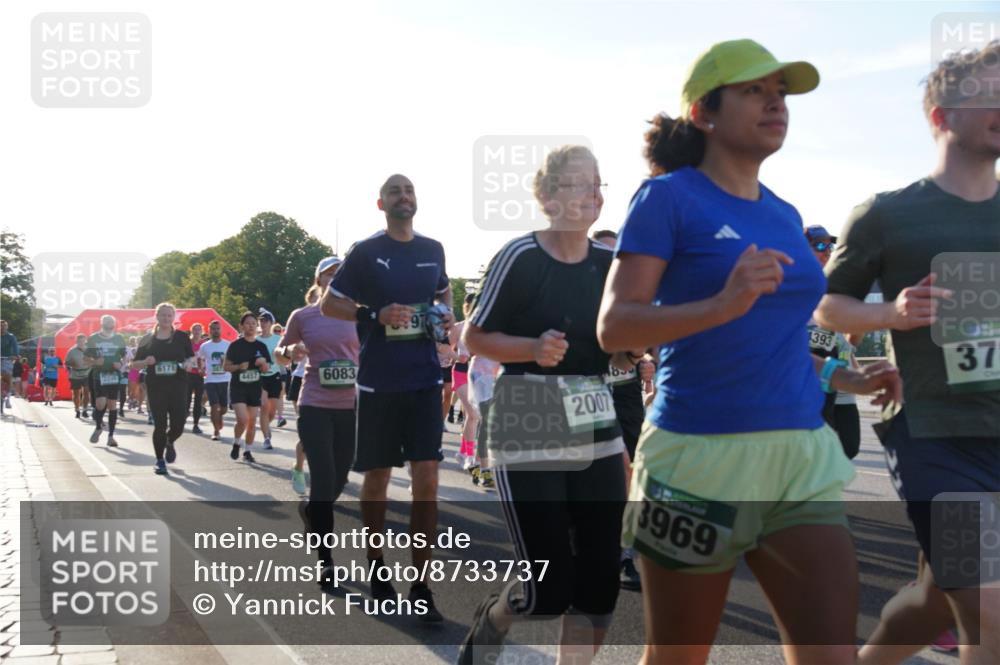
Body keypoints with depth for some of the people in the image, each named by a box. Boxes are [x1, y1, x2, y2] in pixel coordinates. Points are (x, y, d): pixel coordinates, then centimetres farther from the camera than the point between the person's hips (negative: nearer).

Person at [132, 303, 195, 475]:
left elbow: (191, 356, 13)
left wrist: (189, 362, -10)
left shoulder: (182, 337, 5)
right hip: (156, 388, 0)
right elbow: (134, 364, 8)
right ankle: (160, 461, 15)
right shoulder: (147, 340, 4)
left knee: (178, 424, -4)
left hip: (178, 386, 1)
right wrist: (145, 362, -13)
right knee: (160, 425, -2)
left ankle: (169, 443, 32)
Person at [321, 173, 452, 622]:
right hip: (378, 382, -2)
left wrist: (446, 314, 5)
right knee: (377, 478, 9)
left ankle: (421, 587, 1)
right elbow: (328, 304, 1)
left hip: (425, 379, 3)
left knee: (426, 480, -5)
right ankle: (376, 565, 30)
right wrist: (376, 314, -15)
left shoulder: (433, 250, 9)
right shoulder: (366, 252, -3)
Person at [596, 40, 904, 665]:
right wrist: (722, 304, -26)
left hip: (802, 457, 6)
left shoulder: (784, 216, 14)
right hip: (701, 456, -5)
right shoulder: (669, 197, -5)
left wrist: (839, 376, 11)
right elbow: (614, 326, -13)